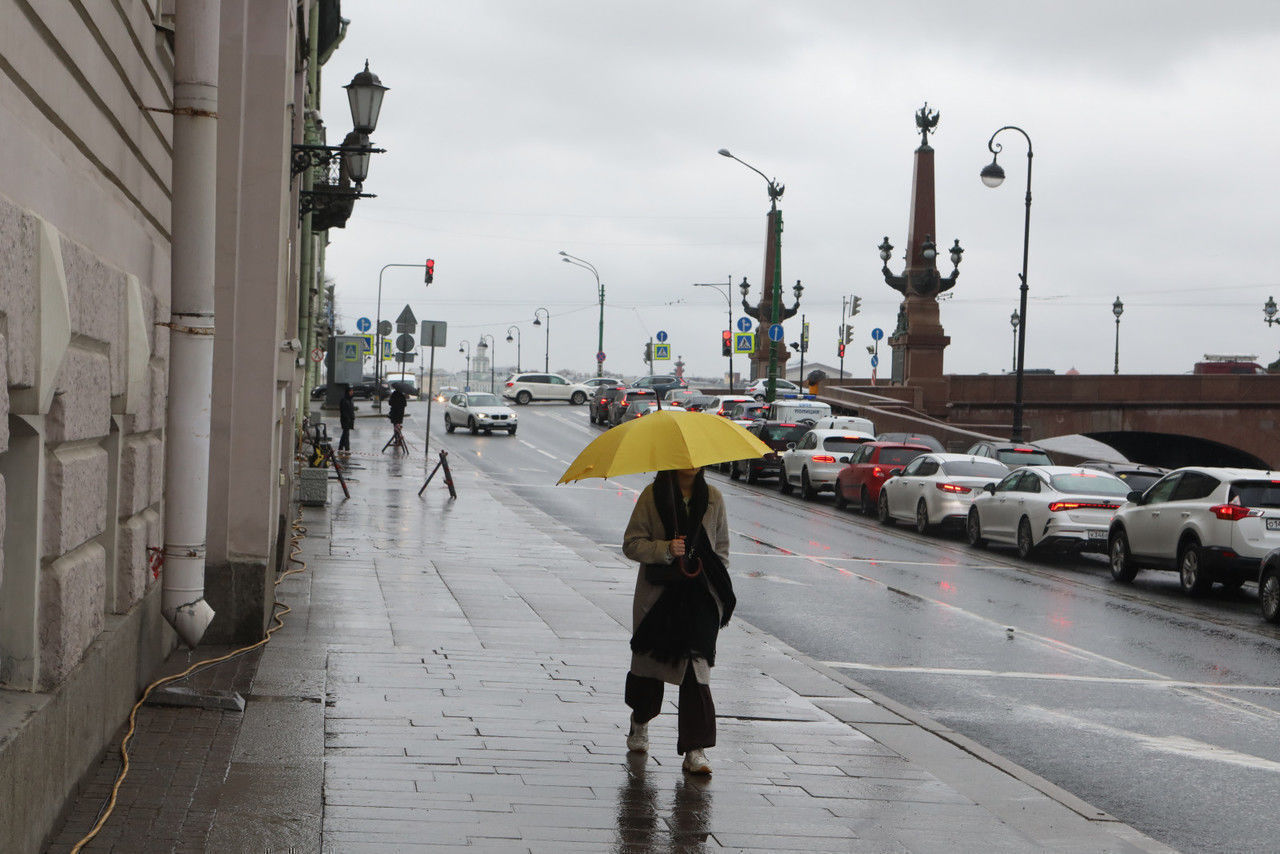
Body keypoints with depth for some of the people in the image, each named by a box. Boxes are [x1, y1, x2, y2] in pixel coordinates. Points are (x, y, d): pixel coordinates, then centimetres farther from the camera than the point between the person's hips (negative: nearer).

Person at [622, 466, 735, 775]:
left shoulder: (712, 497, 5)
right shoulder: (653, 495, -2)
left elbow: (722, 547, 14)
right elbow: (631, 543, -2)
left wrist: (718, 587, 5)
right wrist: (666, 549, -19)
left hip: (700, 597, 1)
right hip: (658, 595, 0)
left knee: (697, 669, -10)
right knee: (649, 662, 12)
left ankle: (695, 750, -9)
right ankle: (639, 725, 41)